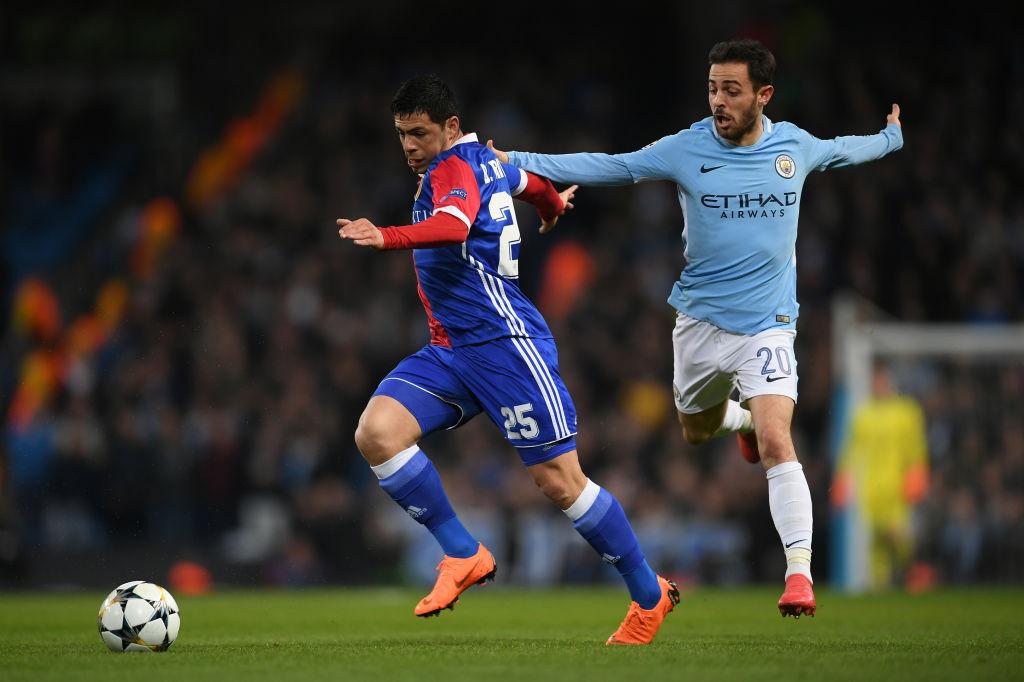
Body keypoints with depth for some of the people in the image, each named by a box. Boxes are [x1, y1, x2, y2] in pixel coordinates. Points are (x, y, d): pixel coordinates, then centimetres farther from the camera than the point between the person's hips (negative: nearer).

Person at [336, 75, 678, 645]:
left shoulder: (453, 168, -12)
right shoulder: (486, 161, 15)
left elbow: (454, 225, -34)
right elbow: (530, 181, 36)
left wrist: (387, 238, -49)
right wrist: (554, 203, 59)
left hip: (505, 342, -9)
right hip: (453, 352, 9)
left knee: (560, 481, -5)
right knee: (376, 432, -12)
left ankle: (651, 594, 10)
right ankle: (464, 554, -7)